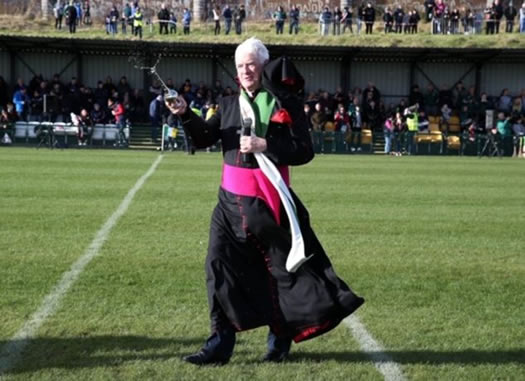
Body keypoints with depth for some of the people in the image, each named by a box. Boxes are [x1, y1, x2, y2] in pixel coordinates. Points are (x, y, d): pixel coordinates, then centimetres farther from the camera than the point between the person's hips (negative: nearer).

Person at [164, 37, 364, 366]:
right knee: (220, 265, -1)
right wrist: (186, 114, -16)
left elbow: (305, 151, -10)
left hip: (268, 199, -5)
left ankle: (281, 337, 25)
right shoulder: (229, 104, 9)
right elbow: (205, 138, 1)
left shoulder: (287, 104, -6)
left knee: (280, 267, 7)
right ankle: (221, 342, 5)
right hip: (232, 197, 5)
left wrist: (266, 146, -21)